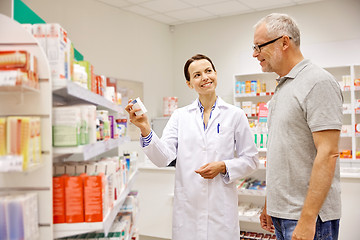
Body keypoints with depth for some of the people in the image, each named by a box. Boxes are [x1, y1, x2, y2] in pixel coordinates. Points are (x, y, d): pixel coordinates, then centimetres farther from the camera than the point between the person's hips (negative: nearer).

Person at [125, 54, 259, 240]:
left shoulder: (235, 115, 2)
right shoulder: (180, 116, 5)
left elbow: (250, 160, 5)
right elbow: (164, 158, -5)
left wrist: (223, 167, -11)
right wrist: (145, 130, -20)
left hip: (221, 208, 0)